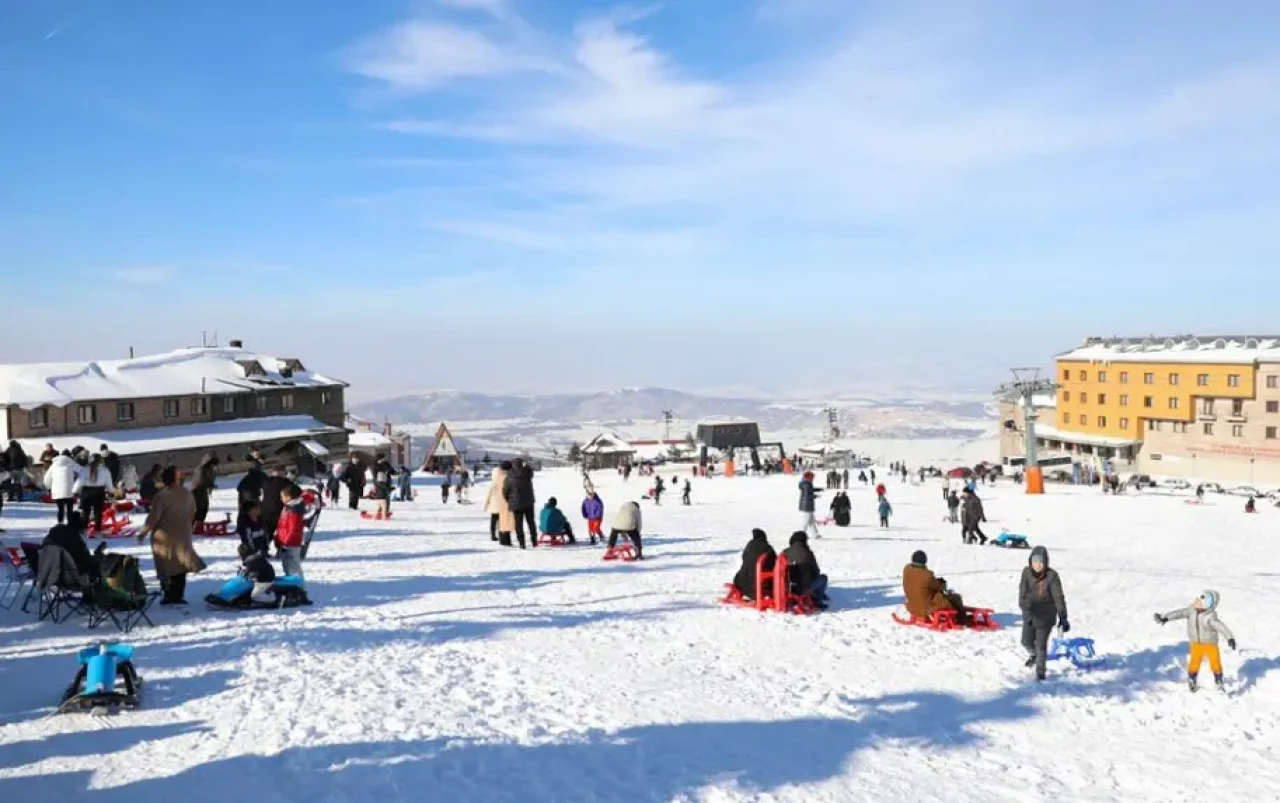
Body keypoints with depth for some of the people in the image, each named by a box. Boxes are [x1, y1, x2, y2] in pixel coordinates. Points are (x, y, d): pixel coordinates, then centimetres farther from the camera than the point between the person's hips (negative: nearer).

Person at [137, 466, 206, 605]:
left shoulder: (161, 496, -18)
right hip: (183, 536, 4)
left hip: (164, 538, -4)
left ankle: (170, 595, 6)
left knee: (166, 567, 7)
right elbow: (193, 513, 10)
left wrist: (143, 532, -5)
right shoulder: (187, 494, -1)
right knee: (180, 567, 12)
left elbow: (153, 516, -16)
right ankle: (177, 595, 13)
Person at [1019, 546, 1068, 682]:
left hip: (1046, 616, -3)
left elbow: (1058, 597, -17)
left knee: (1041, 645, 0)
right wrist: (1023, 603, -30)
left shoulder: (1052, 576, -18)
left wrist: (1063, 617, -20)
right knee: (1026, 642, 14)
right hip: (1029, 614, 3)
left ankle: (1040, 670, 21)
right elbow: (1022, 591, -11)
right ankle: (1034, 655, 48)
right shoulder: (1026, 572, -9)